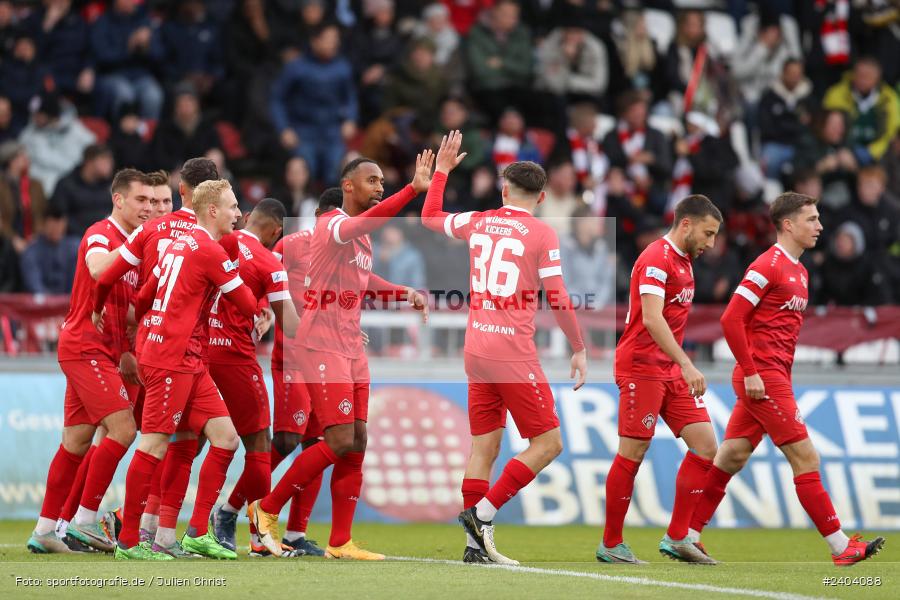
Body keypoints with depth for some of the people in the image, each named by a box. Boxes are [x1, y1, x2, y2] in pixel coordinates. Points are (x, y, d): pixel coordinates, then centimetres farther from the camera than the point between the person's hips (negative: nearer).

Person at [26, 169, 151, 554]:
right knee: (122, 428, -16)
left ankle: (44, 531, 11)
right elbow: (97, 269, -33)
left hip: (103, 352, 9)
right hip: (85, 347, -9)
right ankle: (84, 521, -12)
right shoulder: (101, 235, -10)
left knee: (77, 442, 8)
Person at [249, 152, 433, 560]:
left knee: (357, 443, 4)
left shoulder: (363, 236, 15)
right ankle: (267, 509, 3)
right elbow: (364, 223, -37)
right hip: (322, 346, -9)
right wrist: (415, 188, -45)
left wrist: (403, 293, 18)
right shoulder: (332, 224, -14)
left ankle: (340, 542, 9)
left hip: (352, 347, 9)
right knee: (340, 442, -12)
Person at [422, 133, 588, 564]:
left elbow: (430, 217, 27)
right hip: (513, 355, -6)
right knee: (547, 444, 1)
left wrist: (442, 170, 38)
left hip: (476, 351, 6)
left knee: (484, 448, 10)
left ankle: (475, 544, 7)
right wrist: (579, 350, 2)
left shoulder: (478, 223, 7)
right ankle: (483, 512, -9)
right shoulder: (541, 234, -6)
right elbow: (558, 300, -7)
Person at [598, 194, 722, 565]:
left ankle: (676, 538, 4)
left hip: (671, 371, 9)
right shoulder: (656, 259, -13)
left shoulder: (684, 263, 17)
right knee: (632, 453, -5)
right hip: (641, 367, -9)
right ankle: (610, 544, 4)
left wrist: (684, 368, 19)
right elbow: (652, 319, -23)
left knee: (705, 445, 0)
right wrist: (686, 365, -28)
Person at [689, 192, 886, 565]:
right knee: (804, 457, -7)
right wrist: (751, 372, -18)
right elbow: (731, 319, -16)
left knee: (732, 457, 10)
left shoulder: (799, 271, 17)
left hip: (775, 377, 9)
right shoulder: (768, 266, -12)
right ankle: (840, 547, -5)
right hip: (762, 377, -9)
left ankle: (686, 537, 14)